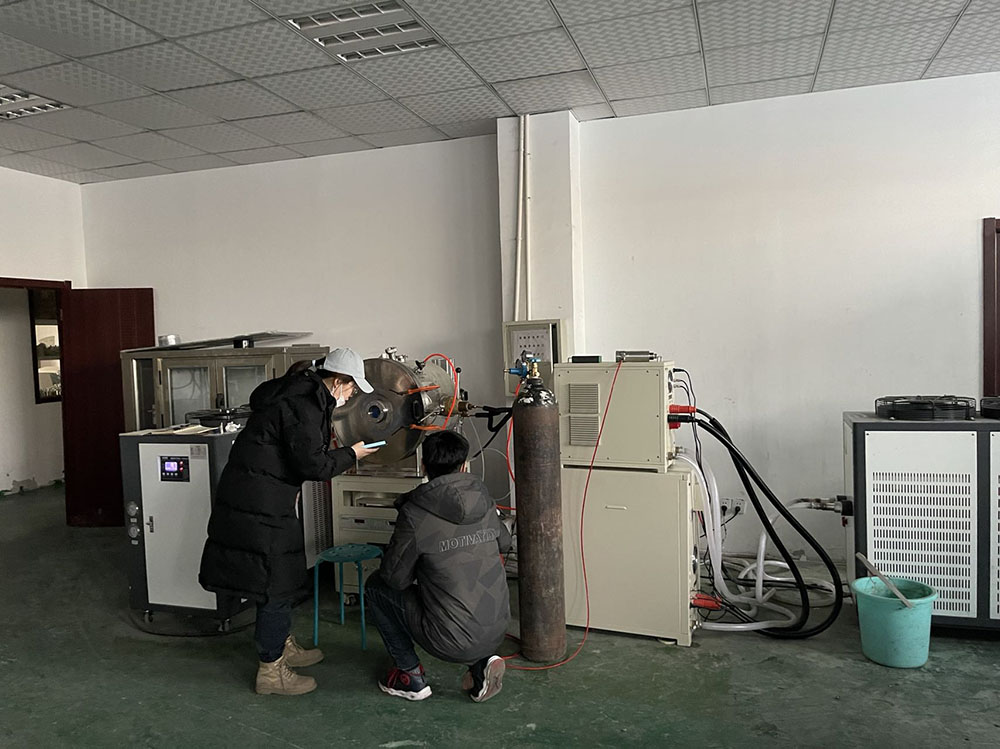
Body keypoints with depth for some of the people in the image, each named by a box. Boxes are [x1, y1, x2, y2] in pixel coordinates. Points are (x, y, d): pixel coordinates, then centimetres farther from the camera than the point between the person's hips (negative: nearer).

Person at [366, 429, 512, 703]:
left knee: (375, 586, 13)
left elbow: (396, 578, -6)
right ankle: (482, 660, 16)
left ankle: (411, 675, 19)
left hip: (452, 643, -5)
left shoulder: (415, 515, -15)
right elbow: (504, 544, 18)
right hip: (497, 631, 5)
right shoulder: (485, 502, 0)